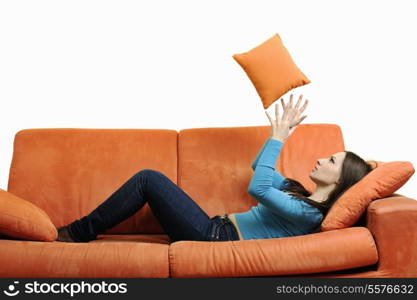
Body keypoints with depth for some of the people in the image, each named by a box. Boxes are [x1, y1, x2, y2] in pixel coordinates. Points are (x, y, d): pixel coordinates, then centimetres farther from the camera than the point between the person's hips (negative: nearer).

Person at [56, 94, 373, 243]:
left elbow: (258, 187, -29)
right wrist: (280, 132, 13)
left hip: (216, 238, -9)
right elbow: (260, 168, 24)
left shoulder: (309, 213, -16)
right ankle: (78, 231, 11)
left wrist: (278, 138, -20)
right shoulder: (302, 196, 14)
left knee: (149, 179, -11)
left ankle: (77, 233, 0)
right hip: (217, 228, 9)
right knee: (150, 179, 6)